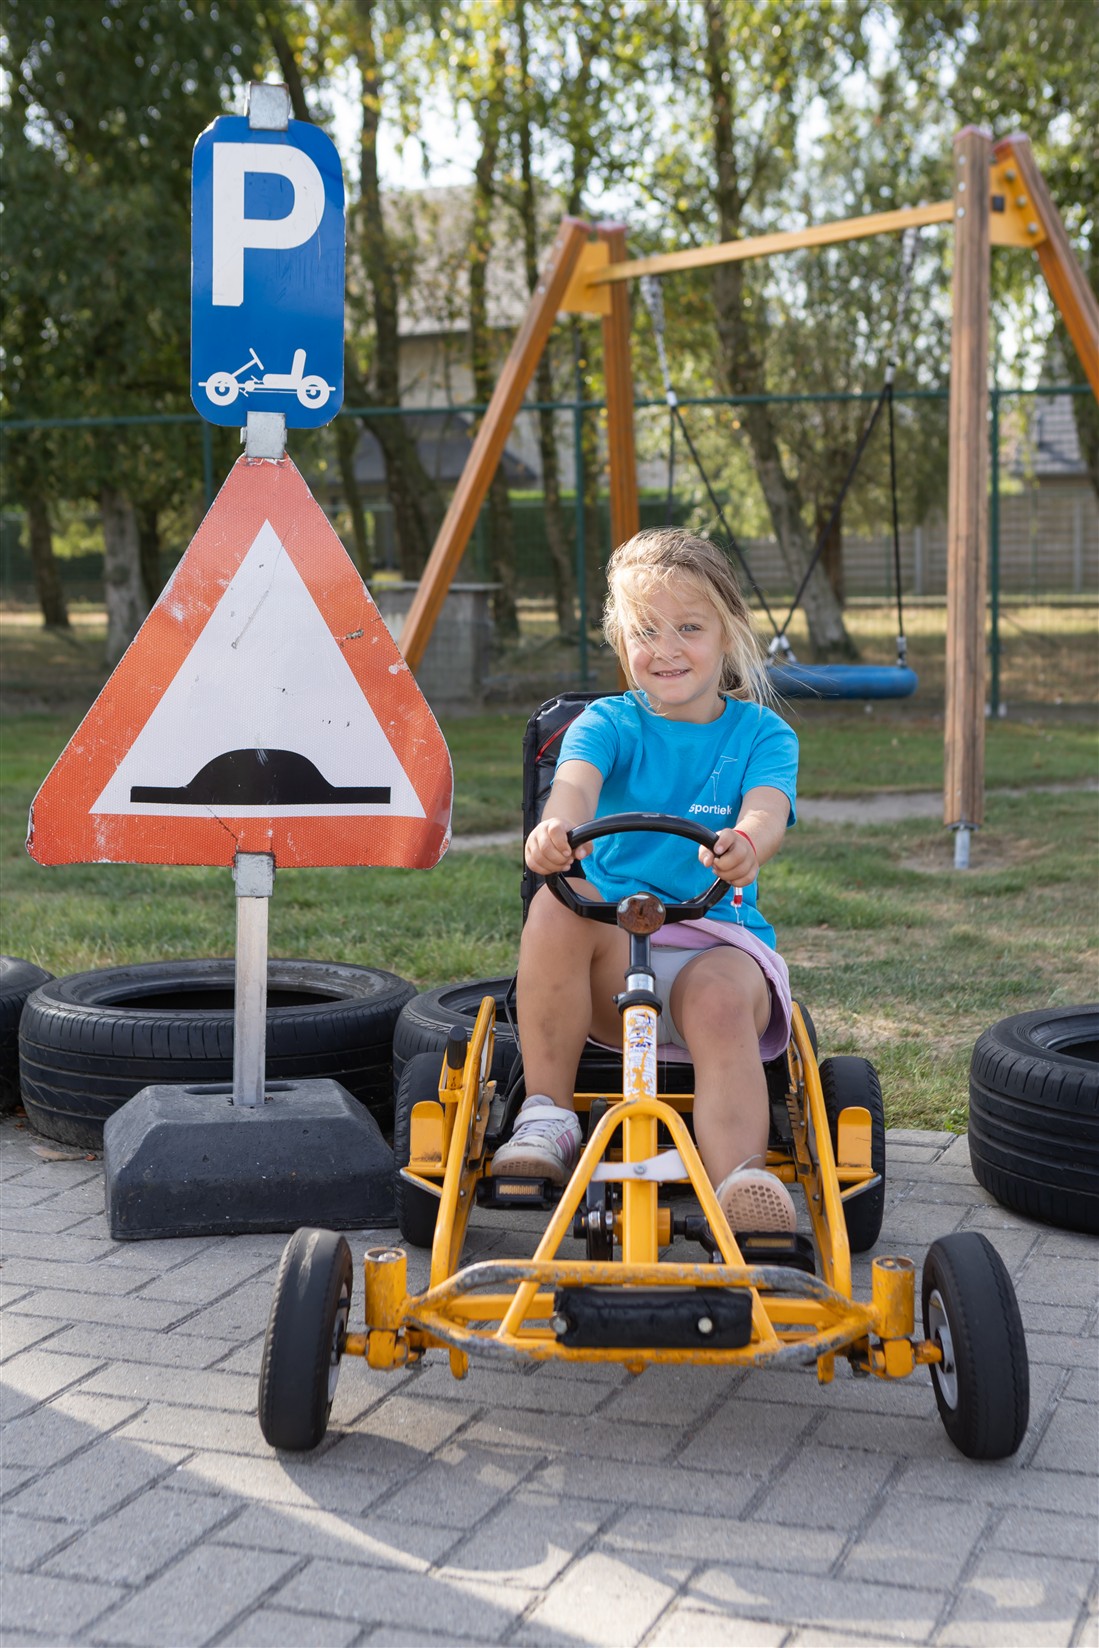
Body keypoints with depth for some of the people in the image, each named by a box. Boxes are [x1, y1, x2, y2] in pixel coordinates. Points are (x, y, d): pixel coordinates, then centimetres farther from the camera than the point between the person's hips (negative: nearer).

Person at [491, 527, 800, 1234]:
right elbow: (575, 782, -18)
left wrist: (746, 844, -44)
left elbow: (767, 808, -16)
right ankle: (547, 1118, -22)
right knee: (560, 904, -32)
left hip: (719, 943, -1)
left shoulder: (762, 733, 6)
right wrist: (556, 827, -45)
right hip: (611, 950, 1)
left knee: (721, 1000, -35)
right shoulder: (608, 723, 6)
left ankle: (742, 1179, -47)